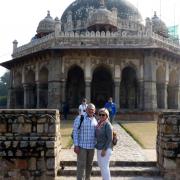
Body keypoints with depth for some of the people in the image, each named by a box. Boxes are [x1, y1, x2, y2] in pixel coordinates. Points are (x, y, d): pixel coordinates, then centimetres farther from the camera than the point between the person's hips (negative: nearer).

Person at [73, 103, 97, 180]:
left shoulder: (95, 119, 6)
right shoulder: (79, 118, -10)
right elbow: (75, 132, -11)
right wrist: (76, 145, -16)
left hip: (91, 146, 5)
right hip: (82, 146, -5)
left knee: (89, 164, 13)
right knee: (81, 165, -4)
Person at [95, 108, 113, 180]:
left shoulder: (107, 125, -17)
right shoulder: (99, 123, 6)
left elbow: (110, 138, -18)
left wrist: (104, 150, -19)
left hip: (105, 149, -8)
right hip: (99, 148, 8)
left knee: (104, 166, -1)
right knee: (101, 165, 19)